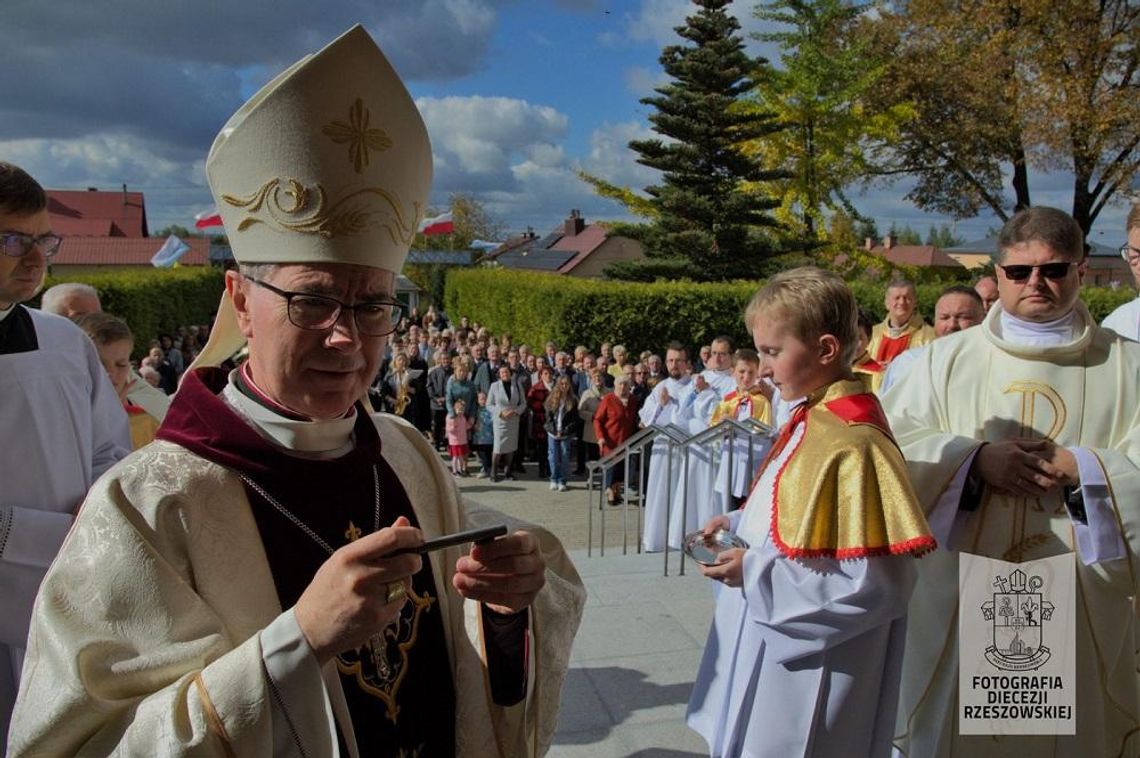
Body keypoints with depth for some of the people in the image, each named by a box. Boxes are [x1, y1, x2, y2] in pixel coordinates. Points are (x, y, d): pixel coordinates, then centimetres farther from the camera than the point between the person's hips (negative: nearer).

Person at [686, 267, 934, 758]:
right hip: (770, 646, 9)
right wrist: (741, 526, 2)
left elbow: (877, 586, -25)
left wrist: (757, 572, -23)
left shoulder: (852, 446, -25)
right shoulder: (810, 421, 4)